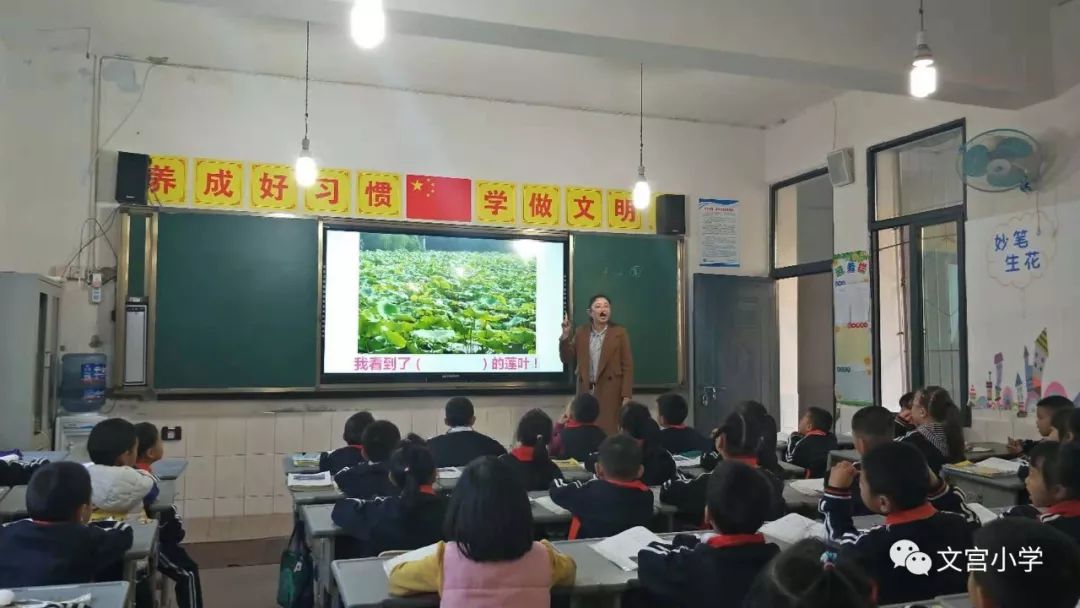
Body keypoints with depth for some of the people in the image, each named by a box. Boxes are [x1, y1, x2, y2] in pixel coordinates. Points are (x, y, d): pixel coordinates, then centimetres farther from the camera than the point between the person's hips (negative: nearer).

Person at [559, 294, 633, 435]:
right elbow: (567, 359, 7)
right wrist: (565, 335, -6)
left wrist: (626, 396, -9)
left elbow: (627, 366, -2)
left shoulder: (619, 332, 0)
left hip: (610, 392, -3)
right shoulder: (581, 332, 8)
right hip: (586, 391, 3)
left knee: (608, 432, -6)